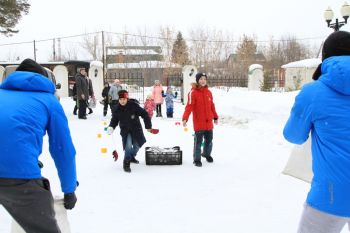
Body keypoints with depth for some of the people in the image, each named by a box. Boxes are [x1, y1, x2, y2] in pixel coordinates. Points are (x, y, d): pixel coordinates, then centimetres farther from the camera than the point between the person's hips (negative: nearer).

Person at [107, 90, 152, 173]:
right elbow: (114, 120, 6)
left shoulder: (134, 105, -18)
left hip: (136, 129, 1)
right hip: (125, 130, -1)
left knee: (137, 146, 12)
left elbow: (144, 114, -13)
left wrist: (148, 126, -12)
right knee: (128, 146, -20)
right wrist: (111, 127, -13)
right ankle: (126, 163, -2)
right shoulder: (116, 109, -8)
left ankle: (132, 157, 43)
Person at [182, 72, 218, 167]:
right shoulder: (193, 92, -11)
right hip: (198, 122, -6)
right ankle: (197, 159, 13)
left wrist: (215, 117, 23)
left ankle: (207, 154, 40)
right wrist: (185, 118, -31)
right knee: (198, 141, -1)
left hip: (209, 122, 6)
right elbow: (189, 106, -20)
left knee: (209, 140, 17)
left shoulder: (208, 92, 8)